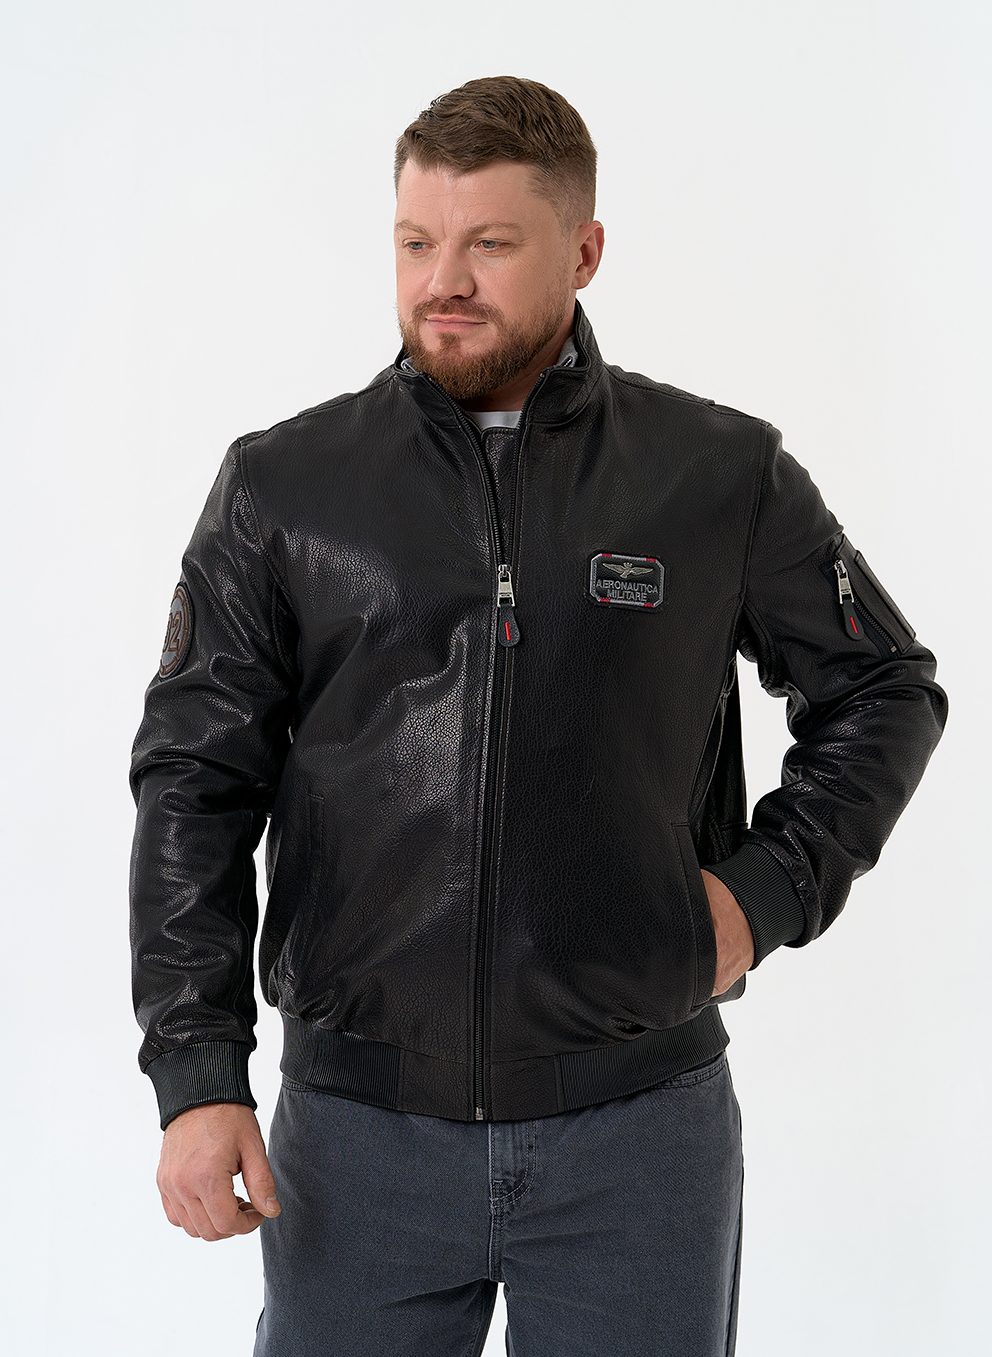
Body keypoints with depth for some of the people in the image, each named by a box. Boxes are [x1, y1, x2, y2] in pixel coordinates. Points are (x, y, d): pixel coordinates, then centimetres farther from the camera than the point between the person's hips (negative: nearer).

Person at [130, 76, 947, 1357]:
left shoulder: (725, 476, 1)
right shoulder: (282, 487, 2)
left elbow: (886, 689, 13)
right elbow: (195, 780, 1)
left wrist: (770, 888, 0)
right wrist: (197, 1072, -6)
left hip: (640, 1132, 0)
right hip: (359, 1126, 1)